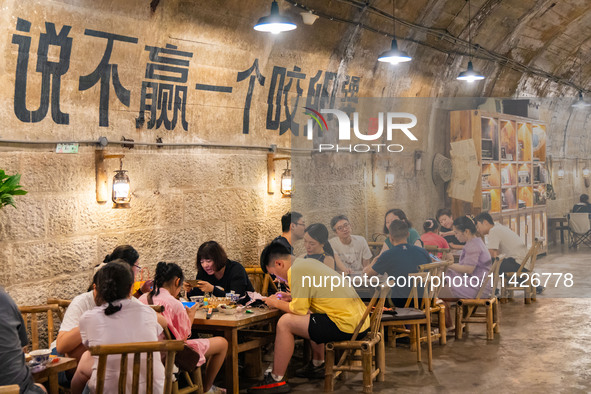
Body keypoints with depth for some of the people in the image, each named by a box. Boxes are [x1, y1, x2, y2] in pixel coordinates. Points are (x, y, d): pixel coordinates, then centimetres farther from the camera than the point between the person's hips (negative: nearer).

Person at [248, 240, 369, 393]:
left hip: (347, 326, -10)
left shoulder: (296, 270, -11)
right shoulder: (308, 262, 18)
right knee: (310, 316, 32)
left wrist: (276, 303, 4)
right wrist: (292, 298, 21)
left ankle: (277, 380, 0)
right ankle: (317, 364, 37)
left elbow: (299, 309, -13)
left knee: (285, 322, -6)